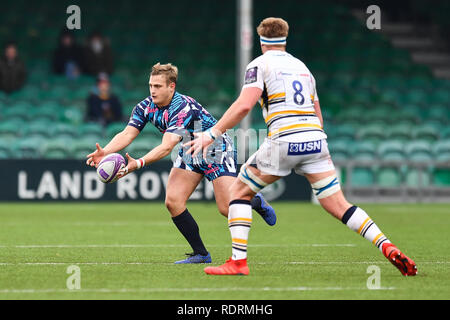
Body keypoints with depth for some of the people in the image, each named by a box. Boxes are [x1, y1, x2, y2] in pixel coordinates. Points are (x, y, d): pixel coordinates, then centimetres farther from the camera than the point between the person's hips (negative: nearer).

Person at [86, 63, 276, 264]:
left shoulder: (183, 108, -33)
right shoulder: (146, 107, -11)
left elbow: (167, 147, -41)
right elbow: (127, 134, -19)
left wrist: (139, 163, -53)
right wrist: (104, 152, -37)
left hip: (217, 150, -7)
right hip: (190, 153, 7)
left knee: (227, 209, -14)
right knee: (173, 201, -11)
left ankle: (256, 202, 22)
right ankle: (201, 254, 0)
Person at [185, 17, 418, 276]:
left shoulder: (260, 64, 5)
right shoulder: (301, 66, 24)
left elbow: (244, 105, -10)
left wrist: (211, 133, -7)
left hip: (284, 141, -5)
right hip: (315, 140, 5)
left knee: (239, 191, 12)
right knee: (339, 206, 6)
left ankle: (238, 261, 2)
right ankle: (390, 249, -10)